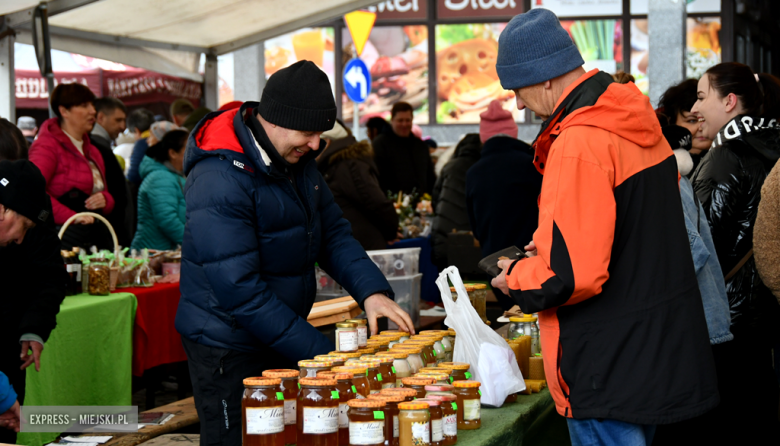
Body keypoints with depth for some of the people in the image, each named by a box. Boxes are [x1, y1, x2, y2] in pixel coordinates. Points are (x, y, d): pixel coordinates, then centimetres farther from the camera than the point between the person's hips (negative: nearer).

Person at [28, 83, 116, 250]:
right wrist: (71, 216, -24)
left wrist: (105, 200, 5)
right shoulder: (48, 145, -5)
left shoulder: (92, 150, 22)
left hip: (98, 236, 8)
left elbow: (106, 193, 30)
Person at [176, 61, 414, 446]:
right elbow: (240, 291, -27)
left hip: (280, 339, 8)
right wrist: (320, 354, -26)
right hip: (228, 351, -8)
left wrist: (371, 290, -9)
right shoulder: (220, 182, -25)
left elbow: (333, 233, 10)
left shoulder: (297, 158, 3)